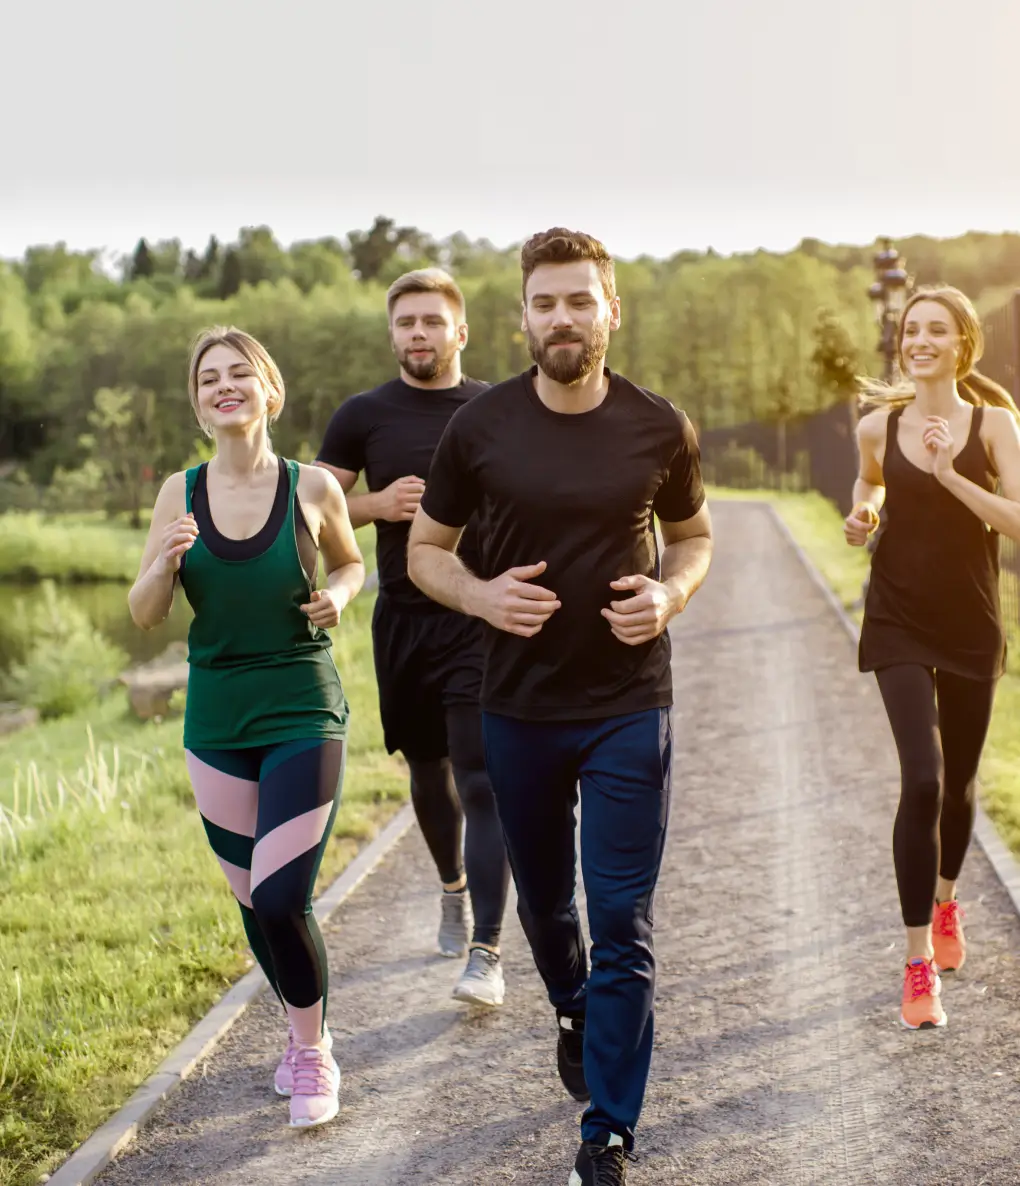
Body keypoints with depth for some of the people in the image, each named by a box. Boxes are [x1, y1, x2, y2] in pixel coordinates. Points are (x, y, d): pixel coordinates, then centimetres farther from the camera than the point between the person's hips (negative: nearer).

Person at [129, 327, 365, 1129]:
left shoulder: (313, 488, -6)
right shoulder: (181, 494, -1)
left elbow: (351, 563, 13)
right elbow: (145, 617, 2)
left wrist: (338, 597, -9)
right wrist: (167, 561, -18)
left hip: (304, 718, -3)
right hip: (217, 724, 3)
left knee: (281, 898, -11)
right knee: (253, 899, 12)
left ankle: (313, 1051, 15)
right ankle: (304, 1032, 38)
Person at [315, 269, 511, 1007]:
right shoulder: (364, 416, 3)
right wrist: (378, 503, -12)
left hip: (483, 621, -2)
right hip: (403, 621, 2)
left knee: (483, 784, -10)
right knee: (429, 775, 17)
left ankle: (486, 954, -9)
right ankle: (454, 887, 44)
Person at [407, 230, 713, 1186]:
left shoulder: (659, 428, -5)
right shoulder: (480, 427, -6)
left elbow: (693, 534, 11)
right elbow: (425, 550, 4)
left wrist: (671, 593, -11)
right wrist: (481, 595, -17)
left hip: (629, 705, -1)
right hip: (519, 708, 2)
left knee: (622, 923, -3)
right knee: (543, 901, 19)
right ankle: (574, 1016, 50)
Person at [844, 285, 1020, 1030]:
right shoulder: (879, 426, 0)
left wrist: (950, 473, -24)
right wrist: (862, 515, 2)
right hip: (899, 622, -1)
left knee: (960, 781, 15)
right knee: (923, 779, -15)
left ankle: (946, 900, 45)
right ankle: (920, 963, -8)